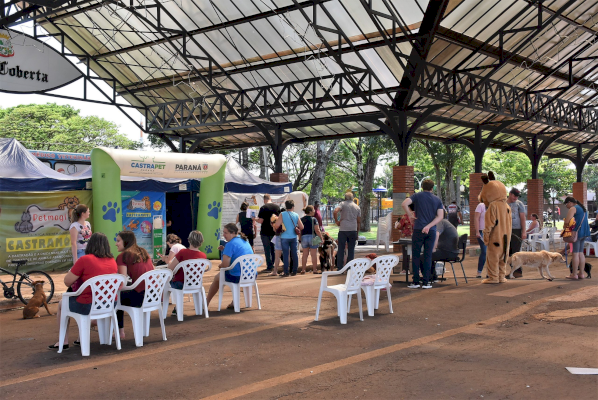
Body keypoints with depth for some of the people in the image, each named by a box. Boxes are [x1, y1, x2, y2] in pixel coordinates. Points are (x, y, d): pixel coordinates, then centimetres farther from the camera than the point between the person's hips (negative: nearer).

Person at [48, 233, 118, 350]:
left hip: (88, 306, -6)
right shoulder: (112, 261, 4)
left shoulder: (85, 260, -14)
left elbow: (67, 281, -7)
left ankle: (64, 342, 28)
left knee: (61, 305, 24)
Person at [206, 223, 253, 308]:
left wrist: (220, 265, 4)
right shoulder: (245, 241, 10)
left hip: (238, 277, -7)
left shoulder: (231, 244, -16)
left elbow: (225, 265, -19)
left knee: (217, 277, 19)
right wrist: (224, 249, 19)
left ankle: (206, 302, 38)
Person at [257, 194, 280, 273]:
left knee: (267, 249, 2)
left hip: (265, 232, -5)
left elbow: (260, 221, -16)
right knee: (273, 249, 15)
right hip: (275, 231, 5)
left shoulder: (263, 208, -13)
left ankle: (270, 267, 1)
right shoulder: (277, 207, 2)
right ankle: (274, 266, 21)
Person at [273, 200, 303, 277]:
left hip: (285, 237, -2)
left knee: (285, 254, 0)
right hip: (293, 237, 3)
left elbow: (276, 225, -14)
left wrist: (275, 229, 7)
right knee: (294, 254, 9)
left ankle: (286, 272, 0)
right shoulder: (296, 215, 1)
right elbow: (301, 227, 2)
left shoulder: (282, 214, -7)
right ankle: (294, 271, 15)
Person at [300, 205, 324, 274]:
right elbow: (317, 230, -13)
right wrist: (321, 238, -6)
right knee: (314, 254, 3)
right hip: (312, 237, -4)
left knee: (305, 254, 10)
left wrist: (300, 239, 16)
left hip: (304, 237, 4)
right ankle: (314, 269, 5)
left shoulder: (302, 219, 4)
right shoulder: (313, 219, -9)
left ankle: (303, 270, 10)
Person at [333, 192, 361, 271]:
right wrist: (357, 231, 18)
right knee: (351, 250, 9)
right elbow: (359, 221, 12)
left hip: (343, 230, -2)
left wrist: (337, 221, -4)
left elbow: (335, 212, -18)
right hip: (353, 230, 3)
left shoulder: (343, 204, 0)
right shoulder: (357, 207, 11)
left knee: (341, 249, 4)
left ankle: (340, 268, 4)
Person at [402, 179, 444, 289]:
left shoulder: (417, 196, 3)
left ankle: (415, 282, 2)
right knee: (428, 256, 5)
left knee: (416, 255, 4)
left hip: (418, 229, -2)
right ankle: (426, 282, 4)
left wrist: (410, 215, -2)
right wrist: (429, 226, -9)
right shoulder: (437, 200, 10)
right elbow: (440, 216, -2)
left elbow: (404, 204, -14)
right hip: (431, 231, 2)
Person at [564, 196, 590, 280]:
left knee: (575, 253, -5)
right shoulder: (582, 208, 20)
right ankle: (581, 273, 12)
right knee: (581, 252, 12)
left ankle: (574, 274, -2)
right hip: (584, 232, 9)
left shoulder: (573, 209, -9)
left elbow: (567, 222, -18)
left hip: (577, 232, -9)